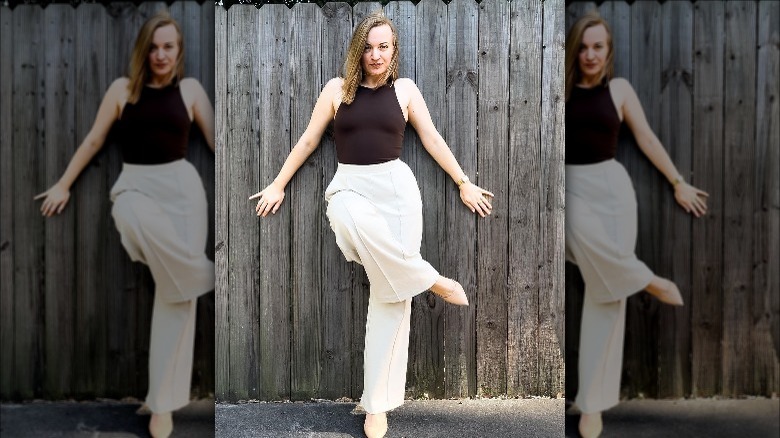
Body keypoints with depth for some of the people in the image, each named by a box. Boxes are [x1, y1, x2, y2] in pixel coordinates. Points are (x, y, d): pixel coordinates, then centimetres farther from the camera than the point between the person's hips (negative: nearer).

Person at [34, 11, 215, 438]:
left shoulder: (190, 89, 7)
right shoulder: (123, 89, 7)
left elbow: (217, 140, 10)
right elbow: (94, 139, 13)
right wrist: (64, 184, 16)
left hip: (182, 186, 0)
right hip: (136, 186, 1)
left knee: (176, 294, -7)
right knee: (132, 219, -41)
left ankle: (163, 403, 0)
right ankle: (205, 279, -17)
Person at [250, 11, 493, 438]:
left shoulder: (405, 89, 9)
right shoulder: (337, 88, 8)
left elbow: (432, 139, 13)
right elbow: (308, 140, 13)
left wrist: (464, 184, 12)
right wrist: (278, 184, 14)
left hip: (397, 186, 0)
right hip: (350, 186, 0)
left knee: (391, 293, -8)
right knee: (350, 220, -40)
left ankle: (378, 404, 0)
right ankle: (432, 280, -19)